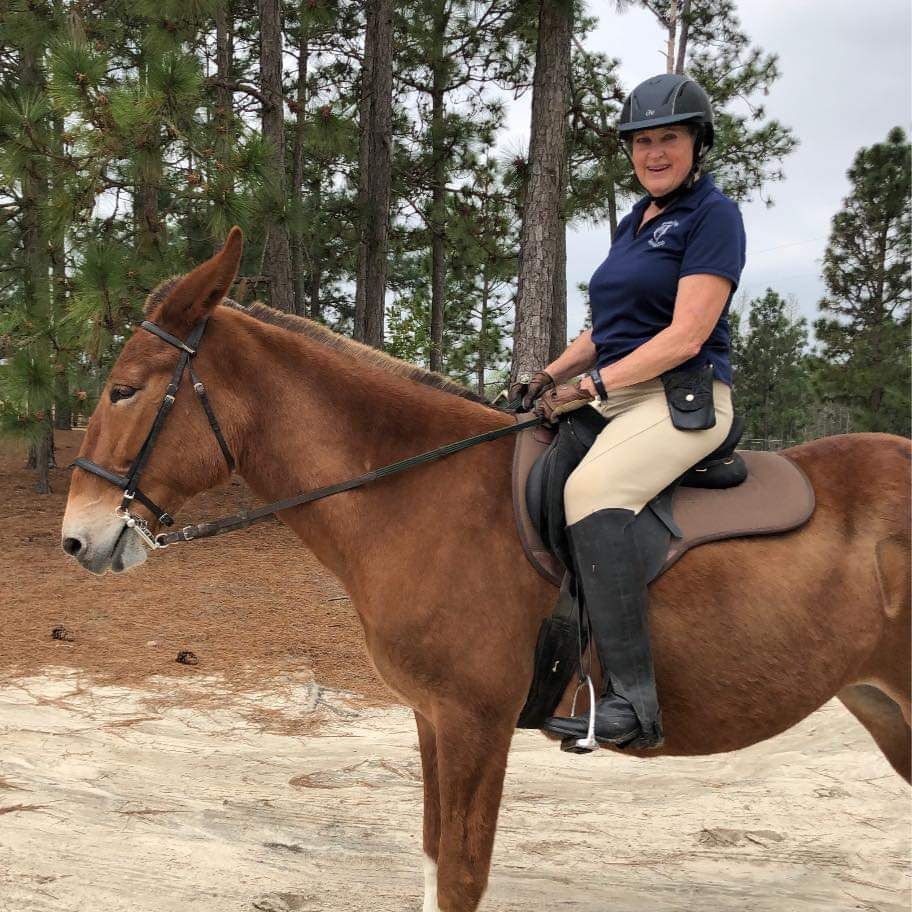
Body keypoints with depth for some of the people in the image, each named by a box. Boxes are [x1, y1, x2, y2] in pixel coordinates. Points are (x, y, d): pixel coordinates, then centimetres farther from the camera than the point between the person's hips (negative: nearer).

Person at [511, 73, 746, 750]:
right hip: (616, 399, 10)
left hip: (683, 400, -10)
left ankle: (632, 700, -35)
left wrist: (592, 385, -17)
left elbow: (685, 337, -16)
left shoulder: (713, 215, -7)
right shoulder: (636, 221, 19)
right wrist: (552, 376, 8)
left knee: (591, 488, -34)